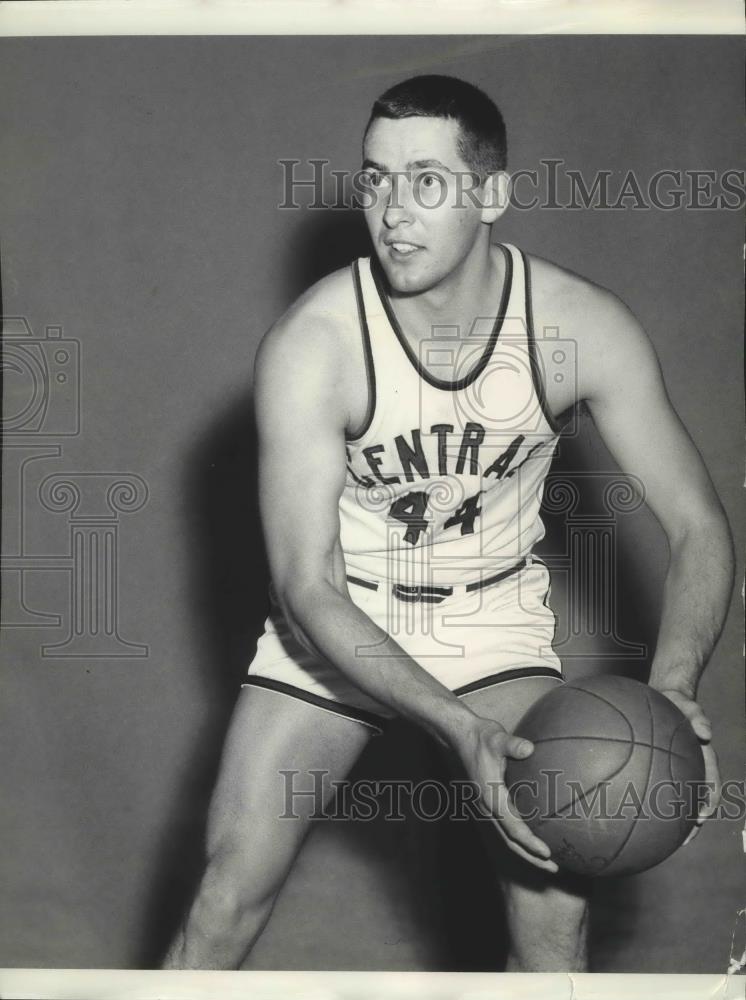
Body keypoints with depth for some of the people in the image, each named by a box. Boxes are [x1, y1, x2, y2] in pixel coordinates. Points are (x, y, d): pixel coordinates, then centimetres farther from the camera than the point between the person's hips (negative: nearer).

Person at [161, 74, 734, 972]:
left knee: (556, 898, -13)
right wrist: (456, 724, -37)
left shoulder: (581, 328, -18)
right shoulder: (310, 346, -24)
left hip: (498, 613, 1)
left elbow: (697, 526, -12)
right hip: (334, 625, -1)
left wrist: (671, 685, -32)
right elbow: (307, 587, -24)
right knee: (229, 902, -5)